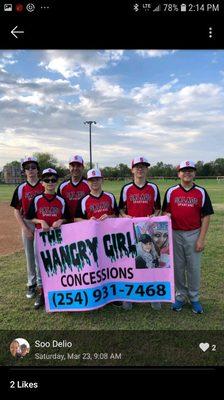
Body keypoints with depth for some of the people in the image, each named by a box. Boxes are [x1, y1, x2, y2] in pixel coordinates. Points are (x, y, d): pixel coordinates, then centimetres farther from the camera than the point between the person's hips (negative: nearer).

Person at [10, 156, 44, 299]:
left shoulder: (45, 187, -1)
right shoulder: (21, 189, 2)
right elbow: (17, 211, 3)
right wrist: (24, 228, -5)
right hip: (27, 225, 2)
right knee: (30, 255, 11)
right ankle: (32, 283, 25)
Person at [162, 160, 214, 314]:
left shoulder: (201, 192, 0)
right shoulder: (171, 191, 2)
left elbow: (206, 216, -1)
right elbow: (165, 212, 6)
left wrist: (201, 239, -7)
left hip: (194, 234, -1)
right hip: (175, 234, 1)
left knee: (194, 267, 7)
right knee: (178, 267, 10)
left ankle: (194, 298, 25)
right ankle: (181, 296, 27)